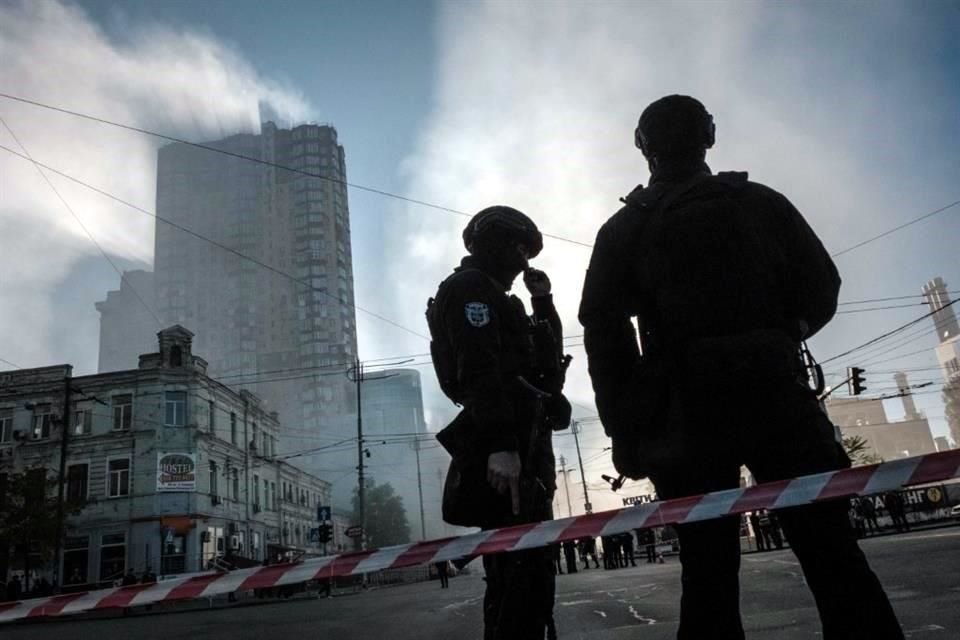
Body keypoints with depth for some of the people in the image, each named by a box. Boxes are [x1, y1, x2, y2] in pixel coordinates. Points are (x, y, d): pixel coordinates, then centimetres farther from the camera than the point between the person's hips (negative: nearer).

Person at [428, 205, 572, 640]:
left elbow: (548, 362, 29)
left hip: (520, 444, 11)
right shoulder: (469, 287, -2)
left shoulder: (492, 297, 29)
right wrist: (501, 444, -27)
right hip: (506, 446, -11)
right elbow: (479, 369, -18)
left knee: (520, 572, 13)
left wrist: (543, 302, 19)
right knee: (525, 570, -15)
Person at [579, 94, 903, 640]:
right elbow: (822, 288, 6)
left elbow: (603, 332, -2)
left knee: (708, 573, 5)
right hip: (775, 394, 1)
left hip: (686, 412, 0)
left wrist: (626, 431, 2)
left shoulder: (624, 229, 8)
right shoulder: (762, 202, 11)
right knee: (833, 556, 4)